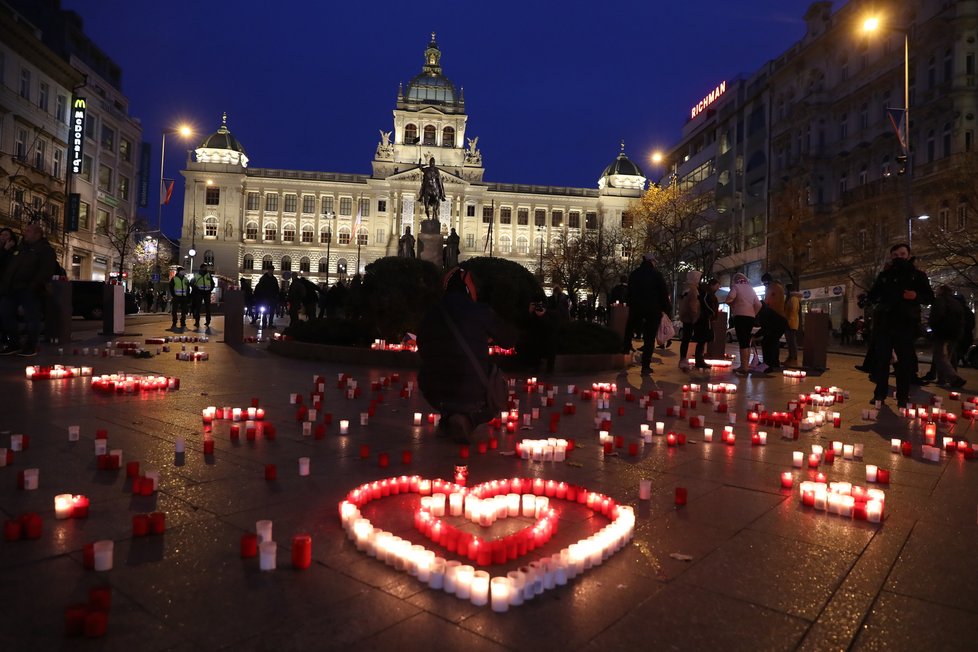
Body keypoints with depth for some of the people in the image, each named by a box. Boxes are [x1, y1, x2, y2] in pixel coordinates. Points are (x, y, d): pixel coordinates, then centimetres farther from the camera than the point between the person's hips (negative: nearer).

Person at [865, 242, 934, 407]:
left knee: (905, 361, 1)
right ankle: (880, 394, 10)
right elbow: (871, 297, 10)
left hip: (906, 324, -1)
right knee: (881, 359, 2)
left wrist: (917, 296, -15)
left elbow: (930, 297, 6)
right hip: (884, 323, 2)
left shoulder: (918, 275, 8)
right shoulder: (884, 275, 12)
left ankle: (903, 397, 7)